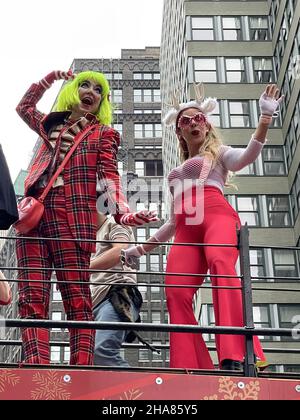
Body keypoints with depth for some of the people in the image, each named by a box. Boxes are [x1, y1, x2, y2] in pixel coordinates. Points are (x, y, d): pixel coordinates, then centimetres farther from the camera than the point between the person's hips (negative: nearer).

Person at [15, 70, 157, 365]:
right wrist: (48, 80, 39)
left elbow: (109, 176, 3)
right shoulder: (52, 126, 30)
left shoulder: (103, 133, 17)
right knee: (32, 297, -11)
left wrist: (122, 212, -14)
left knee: (76, 299, -12)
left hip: (73, 217, -4)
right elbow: (24, 107, 49)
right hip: (33, 215, 4)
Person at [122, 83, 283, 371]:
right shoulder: (177, 173, 38)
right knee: (176, 295, -19)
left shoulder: (218, 153, 24)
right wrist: (142, 248, 37)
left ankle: (235, 358, -55)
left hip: (216, 215, -5)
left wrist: (265, 117, -12)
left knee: (220, 264, -37)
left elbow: (247, 155, 1)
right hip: (186, 231, 6)